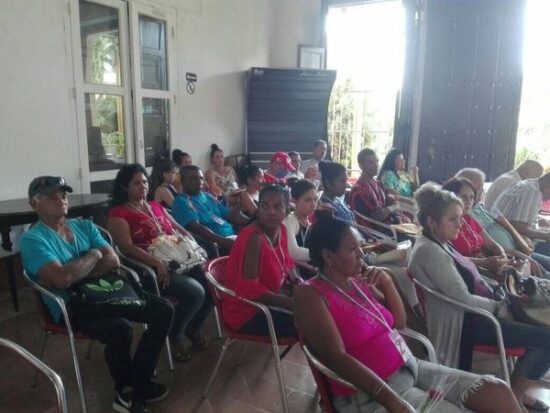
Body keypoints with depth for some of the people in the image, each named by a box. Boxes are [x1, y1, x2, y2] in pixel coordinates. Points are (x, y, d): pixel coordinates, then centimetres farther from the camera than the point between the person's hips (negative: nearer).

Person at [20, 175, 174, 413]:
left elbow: (113, 261, 1)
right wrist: (94, 255, -8)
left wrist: (77, 274, -14)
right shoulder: (33, 240, -9)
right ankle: (125, 390, -2)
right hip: (70, 307, -7)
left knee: (163, 311, -8)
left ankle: (137, 387, -2)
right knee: (120, 328, -34)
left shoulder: (84, 226, 11)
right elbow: (63, 279, -25)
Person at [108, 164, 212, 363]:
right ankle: (174, 335, 2)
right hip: (150, 269, -7)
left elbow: (180, 230, 22)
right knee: (195, 292, -27)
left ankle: (194, 327, 12)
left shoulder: (155, 206, 21)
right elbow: (127, 247, -15)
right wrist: (156, 262, -27)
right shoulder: (118, 214, -1)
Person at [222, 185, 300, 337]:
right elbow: (248, 289, -31)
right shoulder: (253, 237, -27)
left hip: (270, 299, 9)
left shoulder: (281, 229, -2)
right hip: (248, 311, -8)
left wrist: (296, 280, -5)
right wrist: (292, 303, -27)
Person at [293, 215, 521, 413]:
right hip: (371, 393, -7)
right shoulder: (310, 295, -14)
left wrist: (387, 282, -1)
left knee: (497, 391, -3)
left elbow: (399, 322, 15)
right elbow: (337, 358, -23)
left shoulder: (357, 280, 6)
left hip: (409, 368, 7)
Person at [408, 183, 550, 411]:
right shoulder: (429, 251, -24)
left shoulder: (438, 243, 8)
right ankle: (515, 395, 12)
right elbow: (463, 298, -23)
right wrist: (501, 308, -10)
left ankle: (517, 390, 23)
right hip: (462, 322, -11)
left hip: (470, 313, 11)